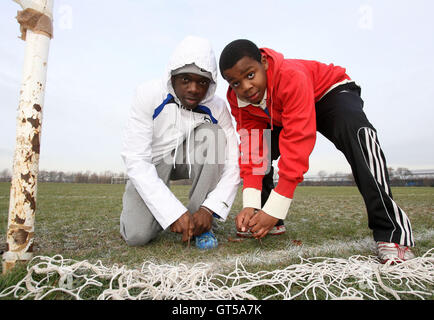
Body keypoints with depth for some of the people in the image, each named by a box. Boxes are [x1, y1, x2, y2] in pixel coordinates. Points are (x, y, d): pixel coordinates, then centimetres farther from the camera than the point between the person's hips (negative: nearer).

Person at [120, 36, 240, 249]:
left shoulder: (217, 108, -16)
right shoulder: (148, 95, -21)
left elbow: (233, 165, -17)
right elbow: (135, 161, -26)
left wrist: (209, 208, -31)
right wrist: (174, 213, -32)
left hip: (190, 162, 2)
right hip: (149, 169, -2)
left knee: (212, 134, -27)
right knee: (138, 235, -23)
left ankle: (199, 219, -18)